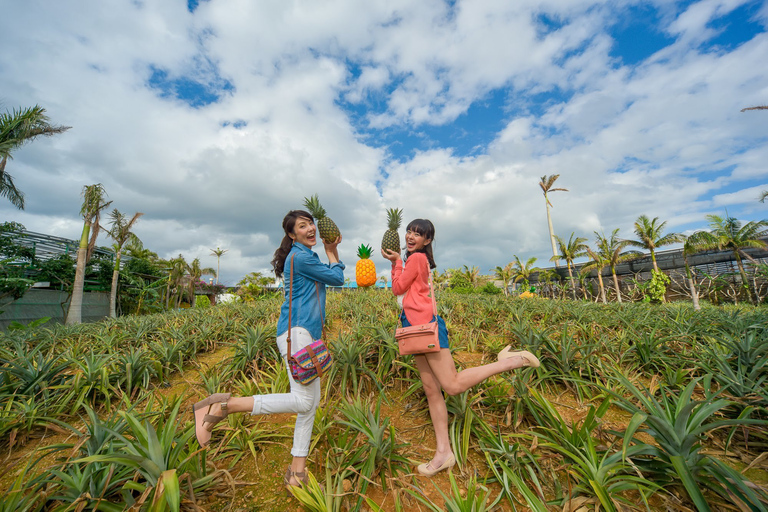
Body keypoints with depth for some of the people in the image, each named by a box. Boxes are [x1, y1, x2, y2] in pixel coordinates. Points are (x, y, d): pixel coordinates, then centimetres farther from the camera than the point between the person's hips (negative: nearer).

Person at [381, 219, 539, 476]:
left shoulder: (417, 257, -8)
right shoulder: (419, 260, 19)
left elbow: (398, 288, -6)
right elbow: (401, 287, 15)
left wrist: (397, 261, 4)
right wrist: (395, 262, 13)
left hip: (426, 325, -9)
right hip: (418, 328, 9)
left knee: (453, 385, -8)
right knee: (431, 390, 9)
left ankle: (510, 361, 1)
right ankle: (444, 452, 18)